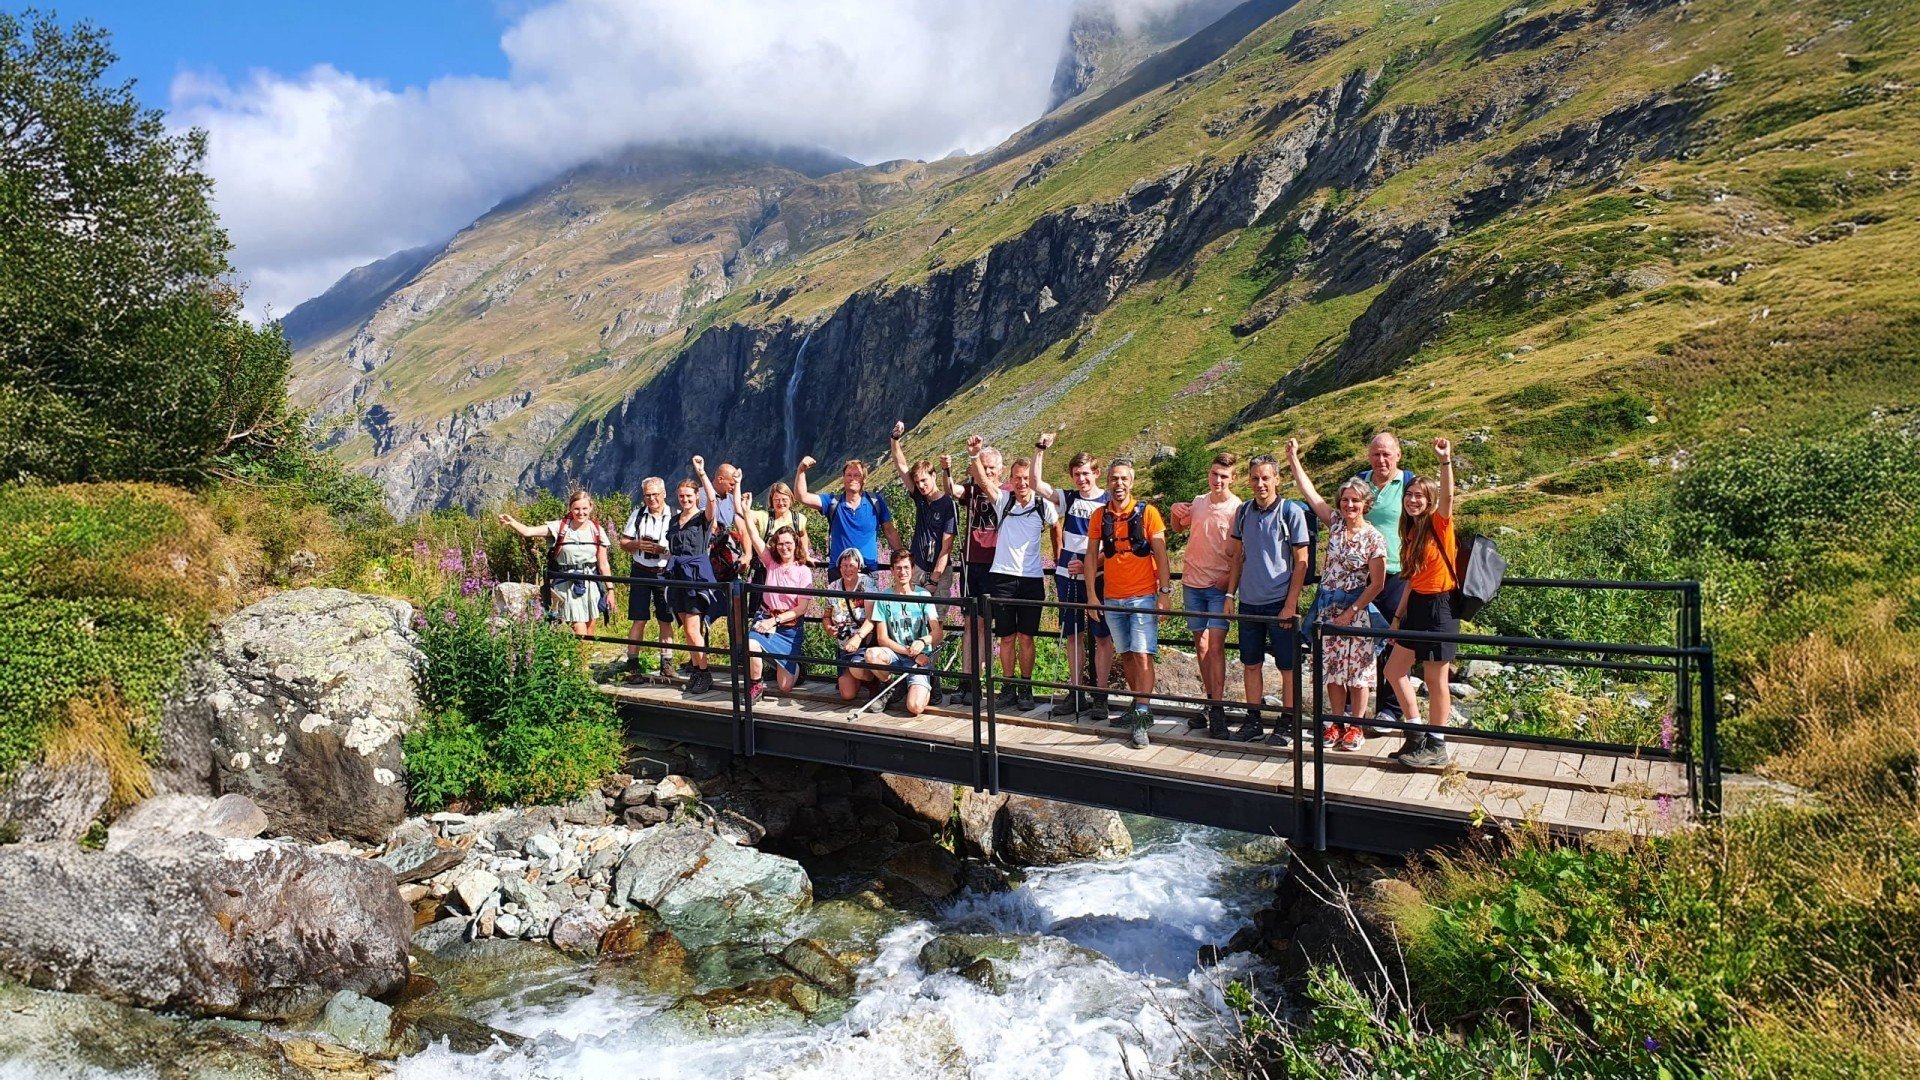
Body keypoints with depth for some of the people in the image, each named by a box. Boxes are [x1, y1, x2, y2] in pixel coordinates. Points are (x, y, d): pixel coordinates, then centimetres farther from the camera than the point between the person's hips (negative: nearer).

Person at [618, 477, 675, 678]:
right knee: (639, 620, 0)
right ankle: (632, 664, 4)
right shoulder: (637, 515, 6)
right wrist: (637, 545, -13)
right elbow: (623, 543, 8)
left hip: (665, 573, -1)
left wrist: (663, 550, -20)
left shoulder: (674, 517, -2)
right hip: (642, 573, 1)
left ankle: (666, 663, 13)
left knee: (665, 621, 5)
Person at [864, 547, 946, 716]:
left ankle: (925, 687, 12)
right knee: (871, 654, -33)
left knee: (915, 707, -25)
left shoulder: (922, 595, 1)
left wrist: (923, 641, -29)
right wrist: (910, 652, -16)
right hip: (896, 654, 2)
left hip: (921, 658, -2)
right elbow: (882, 638, -2)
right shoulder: (884, 599, 2)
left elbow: (938, 632, -6)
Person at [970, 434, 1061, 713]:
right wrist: (975, 454, -30)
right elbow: (982, 479, -13)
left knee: (1026, 636, 4)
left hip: (1032, 578, 0)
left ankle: (1026, 689, 15)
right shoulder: (1003, 500, 2)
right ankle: (1009, 687, 16)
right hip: (1002, 576, 1)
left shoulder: (1044, 506, 1)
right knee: (1006, 636, 6)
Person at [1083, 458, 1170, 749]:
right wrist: (1092, 593, 3)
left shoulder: (1147, 513, -4)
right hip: (1112, 599, 4)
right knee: (1126, 656, 11)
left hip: (1143, 597, -4)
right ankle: (1138, 707, 25)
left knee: (1142, 656, -10)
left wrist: (1165, 592, -11)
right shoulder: (1100, 516, 5)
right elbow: (1092, 555, 9)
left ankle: (1141, 719, -11)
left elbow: (1160, 554, -5)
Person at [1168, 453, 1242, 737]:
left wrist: (1230, 577, -19)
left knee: (1215, 645, -11)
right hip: (1192, 583, 5)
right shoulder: (1198, 503, 6)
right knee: (1201, 645, 10)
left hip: (1220, 586, -5)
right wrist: (1175, 513, 4)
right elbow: (1178, 527, 24)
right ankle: (1211, 701, 21)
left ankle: (1217, 709, -8)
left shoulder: (1238, 508, -9)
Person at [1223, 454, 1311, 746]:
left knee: (1288, 666, 4)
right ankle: (1253, 720, 21)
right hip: (1249, 601, 5)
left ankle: (1288, 723, 14)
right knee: (1250, 664, 11)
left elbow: (1301, 562, -7)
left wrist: (1290, 604, -12)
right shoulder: (1243, 511, 6)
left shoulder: (1291, 512, -8)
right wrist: (1230, 593, 8)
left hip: (1280, 602, -5)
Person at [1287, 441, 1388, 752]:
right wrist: (1293, 458, 2)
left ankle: (1356, 726, 13)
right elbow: (1309, 491, 4)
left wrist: (1351, 611, -12)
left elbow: (1377, 584, -8)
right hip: (1327, 606, 4)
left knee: (1357, 669, 2)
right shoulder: (1335, 523, 3)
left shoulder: (1374, 537, -8)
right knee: (1332, 667, 9)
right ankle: (1337, 723, 20)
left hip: (1356, 609, -4)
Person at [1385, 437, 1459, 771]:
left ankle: (1437, 746, 12)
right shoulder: (1411, 533, 12)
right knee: (1394, 670, 10)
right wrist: (1398, 615, 13)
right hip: (1416, 605, 8)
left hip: (1439, 606, -8)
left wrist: (1445, 461, -43)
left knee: (1435, 680, 0)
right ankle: (1416, 732, 22)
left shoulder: (1439, 525, -9)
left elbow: (1447, 496, -31)